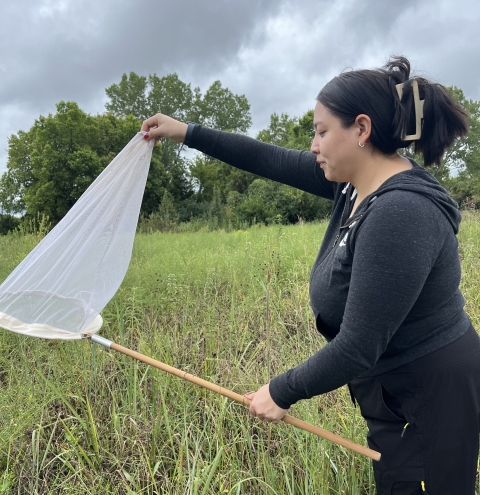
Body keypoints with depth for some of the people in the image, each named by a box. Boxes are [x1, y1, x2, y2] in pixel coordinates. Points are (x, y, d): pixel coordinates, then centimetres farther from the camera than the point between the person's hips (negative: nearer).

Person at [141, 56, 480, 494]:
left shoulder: (399, 212, -31)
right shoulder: (357, 180, -4)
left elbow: (357, 349, -29)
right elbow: (272, 161, 3)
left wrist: (282, 391, -14)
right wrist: (186, 133, 9)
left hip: (431, 397, -8)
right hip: (395, 390, 9)